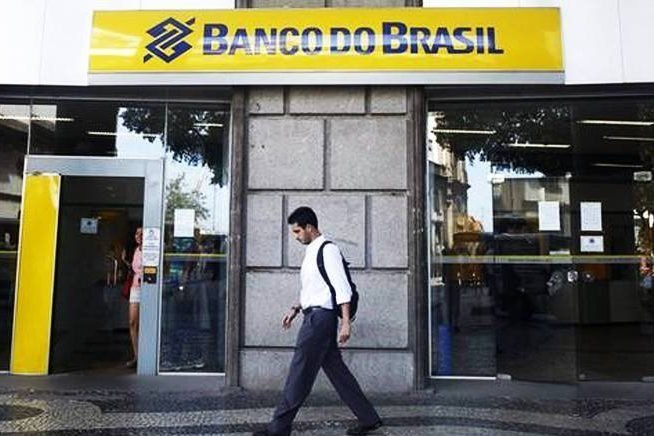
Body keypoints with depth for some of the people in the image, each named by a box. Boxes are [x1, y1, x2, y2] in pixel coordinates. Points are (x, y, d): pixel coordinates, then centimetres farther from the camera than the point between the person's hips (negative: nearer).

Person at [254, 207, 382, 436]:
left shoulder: (327, 249, -11)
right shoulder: (312, 251, 18)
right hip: (314, 316, 10)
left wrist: (346, 322, -20)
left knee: (300, 373, -3)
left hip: (320, 317, -10)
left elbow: (342, 287, -16)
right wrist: (296, 309, 17)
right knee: (336, 370, 12)